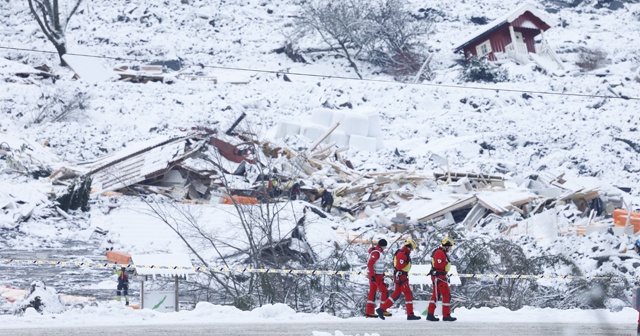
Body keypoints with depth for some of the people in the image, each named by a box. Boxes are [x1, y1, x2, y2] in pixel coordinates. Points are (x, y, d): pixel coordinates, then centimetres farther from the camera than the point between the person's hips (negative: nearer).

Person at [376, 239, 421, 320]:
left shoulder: (405, 254, 17)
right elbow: (399, 267, -23)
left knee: (396, 295, 11)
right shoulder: (402, 254, -17)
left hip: (403, 276, 10)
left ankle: (381, 309, 12)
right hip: (401, 277, -10)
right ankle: (410, 315, -2)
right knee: (408, 294, -6)